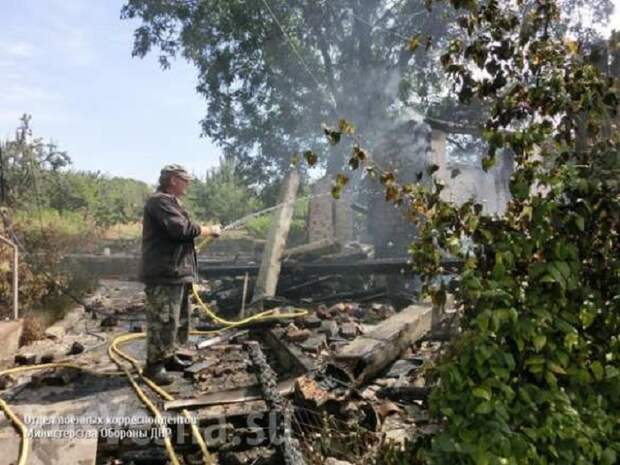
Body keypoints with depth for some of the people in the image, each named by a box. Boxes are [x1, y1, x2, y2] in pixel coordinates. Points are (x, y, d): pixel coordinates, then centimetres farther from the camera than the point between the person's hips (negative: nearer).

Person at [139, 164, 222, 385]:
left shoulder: (170, 202, 20)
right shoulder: (159, 201, -15)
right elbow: (182, 229, -24)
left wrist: (206, 231, 9)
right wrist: (209, 230, -11)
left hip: (177, 272, 11)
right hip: (164, 274, -11)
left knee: (179, 318, 18)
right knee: (163, 320, -5)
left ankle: (168, 357, 29)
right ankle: (154, 364, 5)